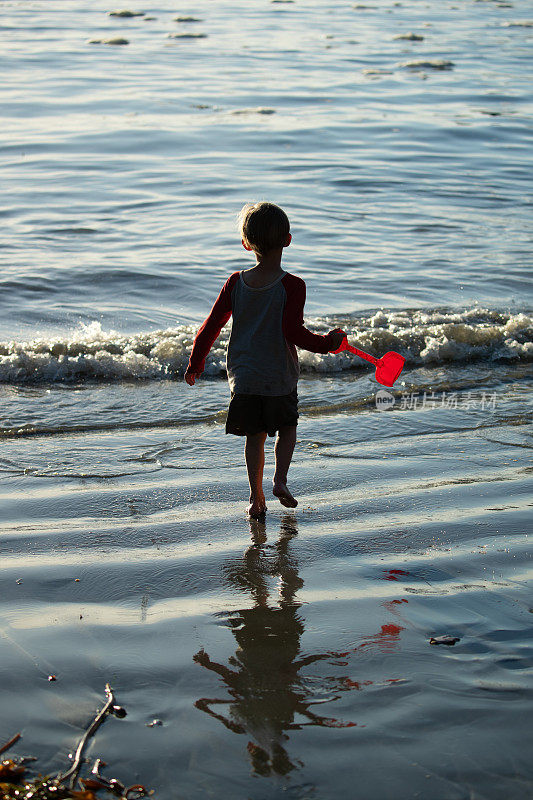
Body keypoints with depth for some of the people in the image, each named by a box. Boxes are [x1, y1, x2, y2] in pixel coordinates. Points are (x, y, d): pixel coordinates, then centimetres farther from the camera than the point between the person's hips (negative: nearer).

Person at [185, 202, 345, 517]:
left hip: (243, 375, 3)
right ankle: (280, 478, 0)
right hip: (280, 377, -2)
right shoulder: (292, 286, -13)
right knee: (287, 429, 19)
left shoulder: (236, 282, -2)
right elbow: (294, 332, -19)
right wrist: (328, 343, -4)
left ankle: (257, 497, 13)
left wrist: (196, 363, 13)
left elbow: (212, 325, 1)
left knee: (255, 436, 13)